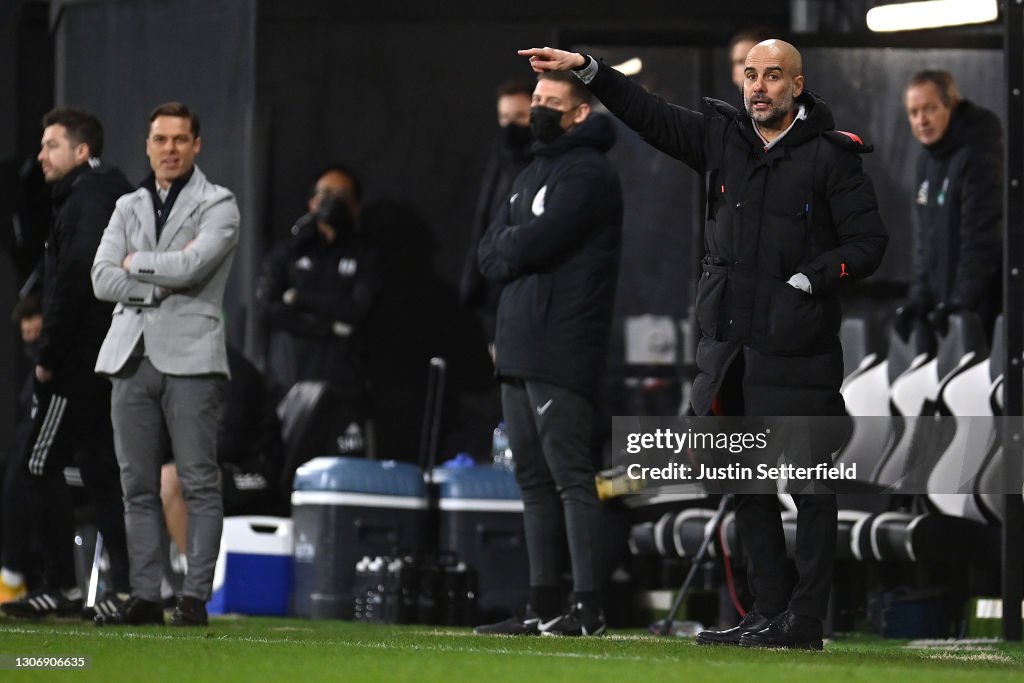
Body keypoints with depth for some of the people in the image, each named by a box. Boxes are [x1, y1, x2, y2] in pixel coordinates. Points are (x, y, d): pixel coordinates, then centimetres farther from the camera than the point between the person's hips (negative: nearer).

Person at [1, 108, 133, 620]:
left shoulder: (86, 202, -13)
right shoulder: (118, 195, 18)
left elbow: (73, 283, -21)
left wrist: (49, 357, -16)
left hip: (80, 361, -10)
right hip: (112, 360, 10)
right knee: (101, 471, 11)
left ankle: (61, 587, -6)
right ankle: (128, 587, 8)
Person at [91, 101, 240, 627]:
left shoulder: (217, 206, 3)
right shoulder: (128, 208, 17)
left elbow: (191, 267, -15)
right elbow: (103, 280, 4)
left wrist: (135, 262, 0)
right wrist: (166, 280, -7)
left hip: (189, 357, -4)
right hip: (132, 357, 5)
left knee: (199, 483, -6)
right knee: (138, 486, 3)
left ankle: (195, 597, -6)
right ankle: (145, 597, 4)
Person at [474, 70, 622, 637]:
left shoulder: (588, 174, -7)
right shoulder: (531, 175, 22)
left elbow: (535, 242, -17)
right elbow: (489, 255, 16)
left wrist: (508, 245, 2)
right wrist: (518, 250, -4)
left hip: (561, 353, -9)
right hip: (518, 351, 9)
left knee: (570, 476, -11)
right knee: (534, 479, 9)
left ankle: (588, 607, -12)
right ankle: (544, 606, 11)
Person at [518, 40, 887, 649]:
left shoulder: (831, 155, -5)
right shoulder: (722, 137, 9)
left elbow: (869, 241, -4)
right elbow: (652, 114, 12)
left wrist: (806, 281, -13)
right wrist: (586, 68, 5)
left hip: (797, 347, -6)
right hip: (729, 341, 6)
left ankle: (804, 621, 0)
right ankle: (768, 612, 16)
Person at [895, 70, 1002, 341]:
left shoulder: (978, 156, -14)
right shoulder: (928, 159, 14)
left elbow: (981, 236, -19)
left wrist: (963, 300, -22)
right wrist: (919, 296, 8)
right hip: (941, 303, 9)